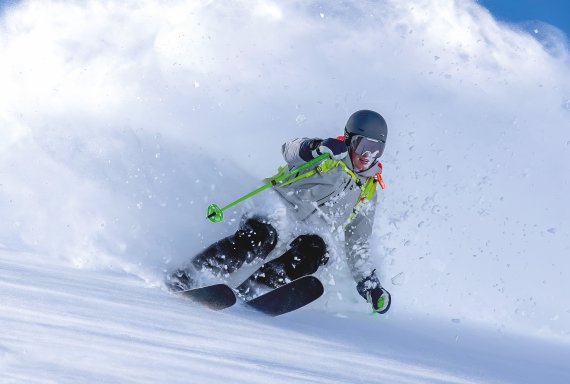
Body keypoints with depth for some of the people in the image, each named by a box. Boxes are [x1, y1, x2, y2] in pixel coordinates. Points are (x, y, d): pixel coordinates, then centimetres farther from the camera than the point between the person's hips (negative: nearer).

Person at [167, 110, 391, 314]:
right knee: (260, 235, -35)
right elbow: (291, 150, -17)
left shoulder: (367, 194, 14)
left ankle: (248, 292, -39)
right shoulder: (331, 154, 1)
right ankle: (186, 277, -26)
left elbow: (357, 245, 19)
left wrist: (369, 283, 7)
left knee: (316, 248, -30)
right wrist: (317, 148, -38)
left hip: (303, 235, 4)